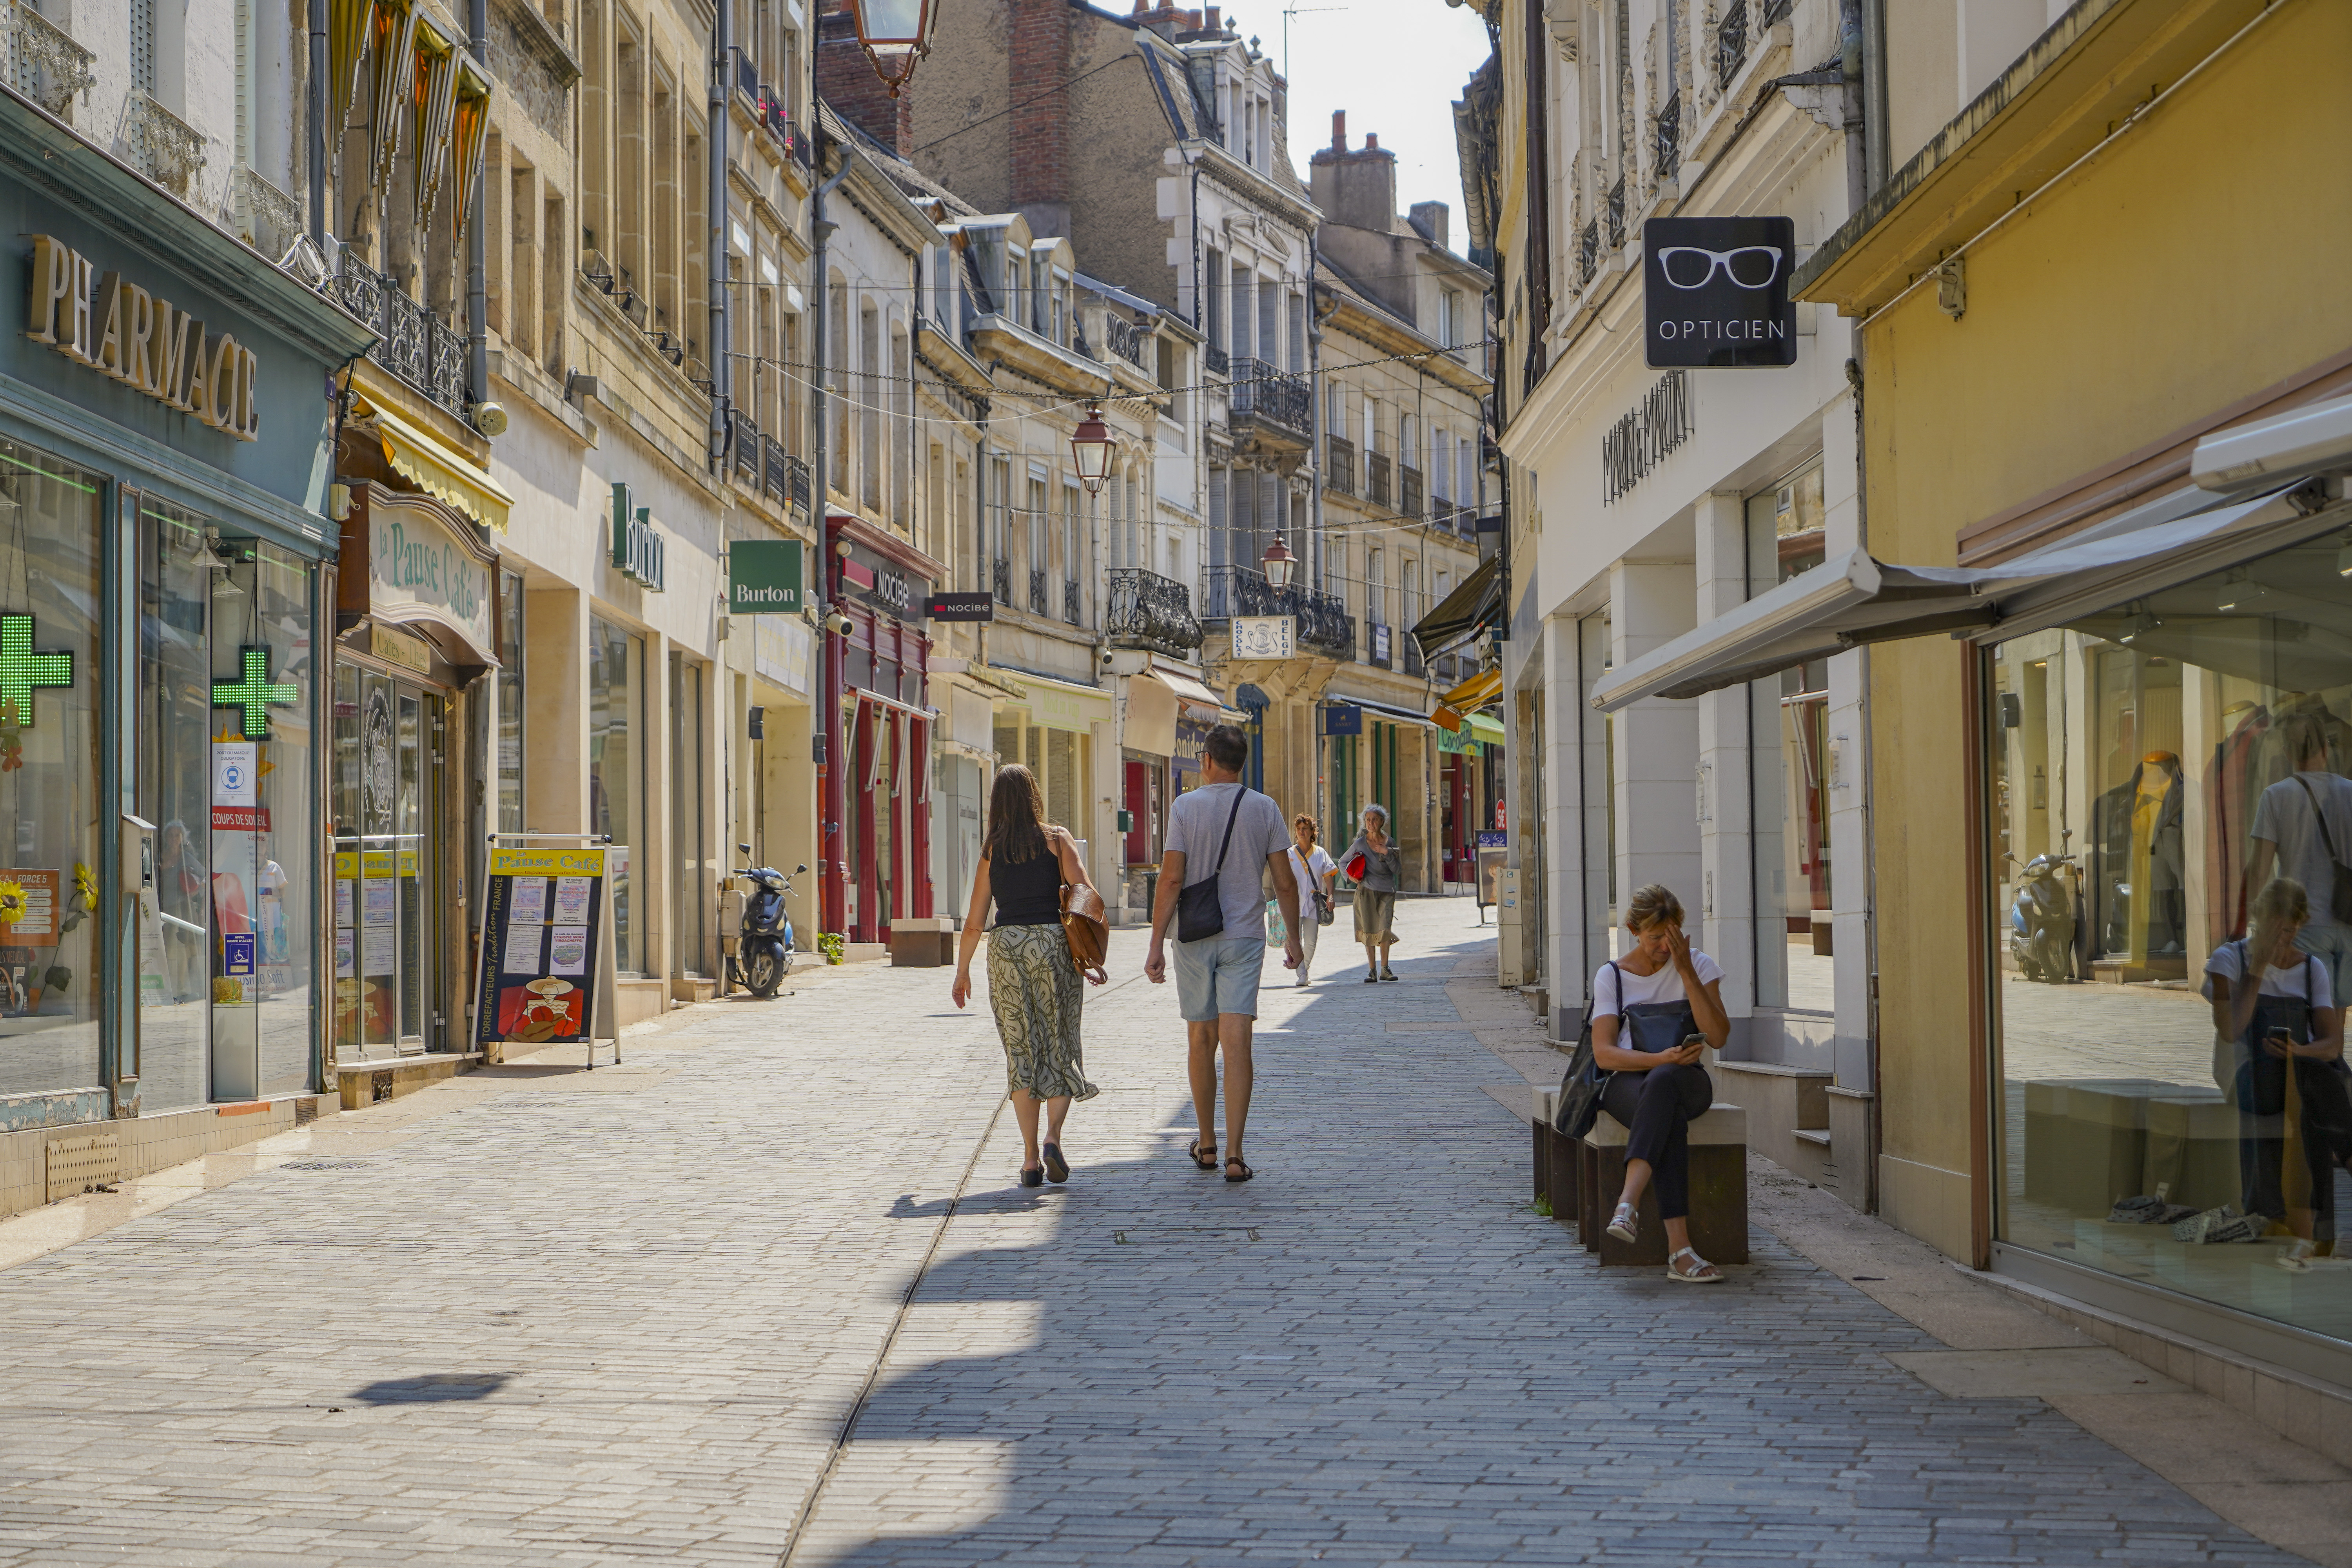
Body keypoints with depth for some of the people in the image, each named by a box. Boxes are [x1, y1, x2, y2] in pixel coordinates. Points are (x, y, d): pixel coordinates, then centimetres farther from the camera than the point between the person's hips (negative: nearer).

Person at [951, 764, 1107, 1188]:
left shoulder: (992, 850, 8)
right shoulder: (1058, 840, 3)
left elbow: (974, 922, 8)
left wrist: (963, 972, 19)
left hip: (1006, 945, 1)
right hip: (1053, 942, -1)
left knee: (1021, 1050, 6)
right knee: (1060, 1047, 7)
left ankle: (1031, 1157, 3)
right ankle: (1053, 1137, -13)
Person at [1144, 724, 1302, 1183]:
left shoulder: (1186, 807, -5)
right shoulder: (1264, 809, 0)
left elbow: (1171, 878, -10)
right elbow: (1284, 883, 1)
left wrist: (1156, 945, -8)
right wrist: (1294, 938, 14)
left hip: (1194, 938, 0)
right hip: (1244, 937, 0)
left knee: (1201, 1039, 14)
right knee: (1236, 1042, -6)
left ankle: (1206, 1145, 25)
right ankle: (1234, 1156, -14)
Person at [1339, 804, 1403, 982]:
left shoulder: (1390, 843, 4)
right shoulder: (1360, 844, 1)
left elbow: (1398, 871, 1)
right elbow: (1343, 861, 14)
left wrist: (1387, 853, -12)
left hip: (1387, 892, 0)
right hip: (1366, 892, 0)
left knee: (1385, 930, -11)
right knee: (1369, 931, -1)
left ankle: (1385, 969, -1)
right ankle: (1372, 970, 6)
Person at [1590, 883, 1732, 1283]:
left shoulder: (1699, 965, 5)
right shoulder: (1612, 976, 6)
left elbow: (1718, 1037, -8)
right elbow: (1604, 1054, -4)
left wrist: (1686, 972, -13)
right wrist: (1660, 1059, -21)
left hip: (1686, 1080, 0)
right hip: (1627, 1083, 0)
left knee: (1662, 1084, -40)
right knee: (1670, 1120, -38)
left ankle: (1628, 1204, -53)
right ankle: (1679, 1250, -51)